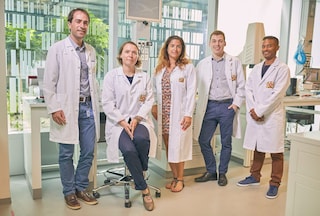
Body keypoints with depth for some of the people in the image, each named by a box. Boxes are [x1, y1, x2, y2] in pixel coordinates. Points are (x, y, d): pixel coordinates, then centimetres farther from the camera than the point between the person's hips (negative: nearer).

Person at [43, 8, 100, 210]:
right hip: (67, 108, -4)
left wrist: (96, 102, 9)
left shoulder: (91, 51, 11)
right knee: (67, 153, 5)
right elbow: (49, 82, -5)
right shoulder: (57, 49, -2)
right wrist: (54, 108, -11)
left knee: (88, 152, 8)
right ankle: (69, 191, 21)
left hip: (88, 107, 4)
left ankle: (81, 188, 25)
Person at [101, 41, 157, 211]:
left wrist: (136, 119, -13)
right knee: (129, 150, -28)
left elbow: (149, 101, 3)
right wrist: (123, 123, -14)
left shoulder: (144, 77, 10)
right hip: (118, 122, -1)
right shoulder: (111, 75, 3)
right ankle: (144, 189, -8)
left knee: (141, 138, -33)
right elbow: (107, 104, -4)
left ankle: (142, 172, -2)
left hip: (139, 120, 2)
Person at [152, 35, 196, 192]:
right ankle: (174, 177, 20)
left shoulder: (188, 67, -1)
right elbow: (155, 90, 15)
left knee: (177, 146, -2)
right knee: (168, 147, 7)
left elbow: (191, 92, -6)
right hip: (163, 113, 5)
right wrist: (154, 106, 0)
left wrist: (188, 114, -12)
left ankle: (180, 179, 14)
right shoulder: (160, 68, 14)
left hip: (179, 113, -4)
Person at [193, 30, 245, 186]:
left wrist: (236, 103, -5)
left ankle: (222, 173, 24)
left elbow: (241, 86, 4)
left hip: (228, 106, -1)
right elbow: (197, 86, 7)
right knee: (203, 140, 2)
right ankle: (211, 172, 20)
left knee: (226, 142, 8)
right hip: (209, 106, 2)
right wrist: (200, 105, -3)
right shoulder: (202, 64, 8)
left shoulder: (234, 62, 4)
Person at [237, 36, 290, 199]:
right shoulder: (256, 68, 13)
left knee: (276, 152, 3)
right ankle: (255, 177, 29)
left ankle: (275, 184, 14)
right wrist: (252, 109, -8)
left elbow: (277, 94, -13)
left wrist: (259, 111, -14)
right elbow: (248, 89, 7)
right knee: (257, 148, 15)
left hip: (273, 115, -5)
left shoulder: (282, 69, -4)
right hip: (254, 114, 5)